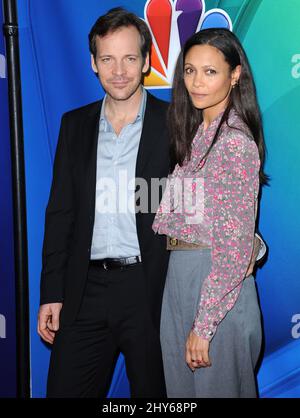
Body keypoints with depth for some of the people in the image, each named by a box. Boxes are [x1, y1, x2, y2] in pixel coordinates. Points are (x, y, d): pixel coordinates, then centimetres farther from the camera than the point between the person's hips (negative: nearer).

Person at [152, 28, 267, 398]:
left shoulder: (236, 143, -16)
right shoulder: (194, 134, 10)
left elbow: (234, 246, -19)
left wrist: (204, 325, -19)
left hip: (218, 285, -8)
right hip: (178, 277, 8)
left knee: (214, 387, 7)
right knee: (181, 387, 18)